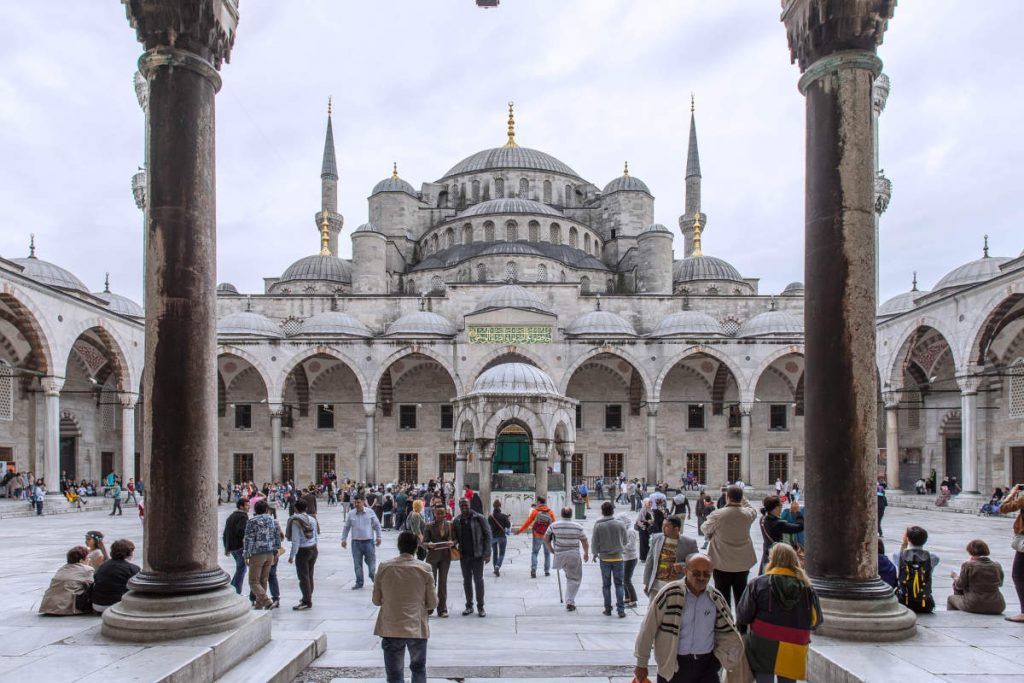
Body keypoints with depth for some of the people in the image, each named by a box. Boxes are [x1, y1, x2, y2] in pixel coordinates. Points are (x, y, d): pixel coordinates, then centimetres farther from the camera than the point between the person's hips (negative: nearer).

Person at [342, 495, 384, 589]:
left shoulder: (370, 513, -1)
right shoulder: (351, 514, 1)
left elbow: (377, 525, 5)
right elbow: (346, 527, 11)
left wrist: (379, 537, 1)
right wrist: (344, 539, 7)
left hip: (369, 541, -1)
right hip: (356, 542, 1)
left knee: (371, 562, 3)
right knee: (357, 564, 5)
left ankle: (374, 579, 25)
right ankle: (359, 582, 17)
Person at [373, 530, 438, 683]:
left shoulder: (384, 566, -6)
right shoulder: (424, 569, -8)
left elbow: (376, 600, 2)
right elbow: (432, 603, -2)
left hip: (391, 629, 0)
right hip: (417, 628, 0)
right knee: (418, 669, 22)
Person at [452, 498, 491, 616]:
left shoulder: (479, 518, -7)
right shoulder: (456, 521, 4)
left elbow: (487, 535, -7)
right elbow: (454, 537, 10)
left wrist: (487, 553, -12)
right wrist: (455, 544, -14)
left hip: (477, 555, -4)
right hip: (464, 555, 4)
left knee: (478, 580, 1)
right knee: (466, 581, 11)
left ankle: (480, 607, 12)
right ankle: (469, 606, 22)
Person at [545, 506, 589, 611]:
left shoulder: (554, 525, -3)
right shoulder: (578, 527, -6)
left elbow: (545, 538, 4)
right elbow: (585, 542, -1)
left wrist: (550, 549, 18)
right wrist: (586, 553, 15)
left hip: (559, 555, 1)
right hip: (574, 556, -1)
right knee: (574, 579, 10)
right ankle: (570, 602, 9)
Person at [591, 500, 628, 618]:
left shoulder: (598, 525, -9)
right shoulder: (619, 524, -6)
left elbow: (594, 543, -5)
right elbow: (624, 541, 5)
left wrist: (595, 554, 12)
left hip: (604, 559, 0)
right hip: (618, 558, 0)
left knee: (606, 585, 10)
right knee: (619, 584, 6)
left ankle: (608, 609, 14)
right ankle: (621, 609, 0)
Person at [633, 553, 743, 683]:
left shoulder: (716, 599, 1)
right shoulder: (669, 594, -13)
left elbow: (727, 632, 16)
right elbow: (648, 629, -9)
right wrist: (642, 664, -5)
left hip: (706, 664, 3)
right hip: (673, 665, -3)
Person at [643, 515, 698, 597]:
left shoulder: (689, 543, -5)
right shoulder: (656, 538, 4)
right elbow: (649, 562, 10)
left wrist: (683, 566, -19)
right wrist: (646, 583, 9)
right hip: (656, 586, 2)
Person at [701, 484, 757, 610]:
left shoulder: (717, 515, -19)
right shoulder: (747, 514, -10)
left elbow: (706, 529, -2)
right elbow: (754, 511, 17)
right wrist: (741, 499, 13)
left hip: (722, 564, -3)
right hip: (743, 563, 3)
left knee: (723, 596, 9)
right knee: (741, 596, 16)